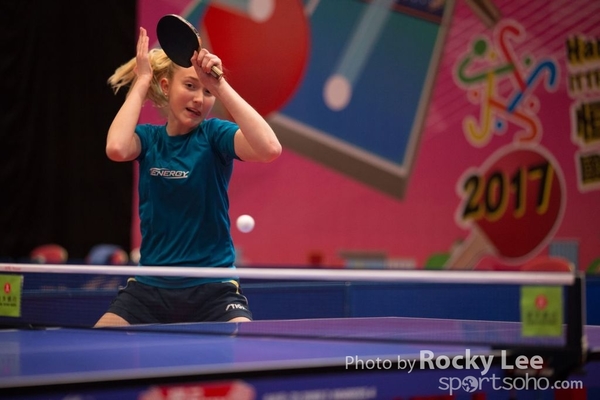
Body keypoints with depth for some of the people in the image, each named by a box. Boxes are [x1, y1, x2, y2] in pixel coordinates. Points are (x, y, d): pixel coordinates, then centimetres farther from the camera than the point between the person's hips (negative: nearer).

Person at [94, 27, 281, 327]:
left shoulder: (214, 135, -5)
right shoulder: (149, 138, 4)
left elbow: (269, 148, -27)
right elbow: (117, 148, -22)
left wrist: (219, 84, -25)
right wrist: (141, 81, -11)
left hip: (212, 290, -3)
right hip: (149, 288, 3)